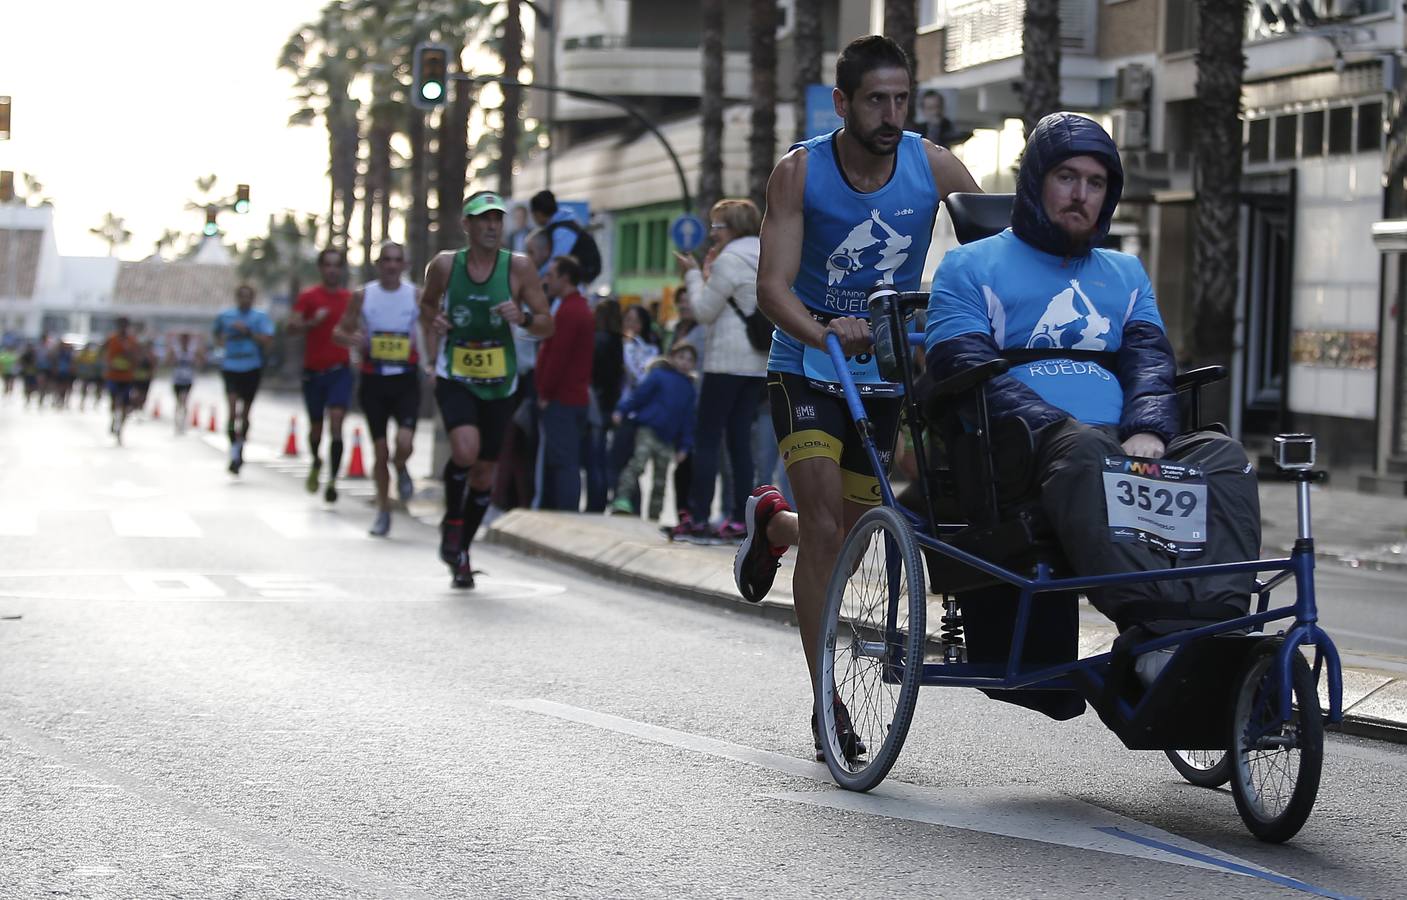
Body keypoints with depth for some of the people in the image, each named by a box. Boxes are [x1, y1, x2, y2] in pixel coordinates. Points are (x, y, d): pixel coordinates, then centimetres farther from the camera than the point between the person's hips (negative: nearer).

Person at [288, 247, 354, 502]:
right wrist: (312, 322, -27)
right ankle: (316, 463, 43)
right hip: (313, 372, 0)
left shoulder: (351, 299, 6)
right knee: (315, 426, 13)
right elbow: (291, 327, -12)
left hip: (340, 370, 0)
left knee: (336, 422, -16)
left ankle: (332, 481, -16)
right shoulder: (309, 297, 0)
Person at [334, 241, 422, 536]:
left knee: (404, 442, -19)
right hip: (374, 380, 1)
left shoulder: (416, 296, 1)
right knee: (380, 450, 3)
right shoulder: (362, 295, 2)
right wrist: (352, 339, -15)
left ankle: (401, 471, 17)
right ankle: (383, 511, 19)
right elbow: (339, 332, 7)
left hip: (406, 381, -1)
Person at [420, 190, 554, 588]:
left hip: (499, 384, 2)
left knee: (484, 472, 8)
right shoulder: (444, 265, -4)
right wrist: (433, 350, 5)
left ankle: (461, 553, 28)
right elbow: (427, 303, 17)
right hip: (454, 379, -1)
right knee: (465, 450, -26)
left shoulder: (518, 267, -7)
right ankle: (452, 522, 1)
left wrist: (522, 318, -21)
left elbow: (547, 326, -1)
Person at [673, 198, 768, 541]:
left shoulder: (729, 260, -10)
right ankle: (740, 517, 3)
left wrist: (693, 274, 4)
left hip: (728, 362, -8)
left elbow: (705, 310, -8)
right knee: (740, 439, 8)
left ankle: (698, 516, -8)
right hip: (760, 364, 8)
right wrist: (709, 271, 16)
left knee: (707, 438, -5)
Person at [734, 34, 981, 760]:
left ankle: (773, 522, 47)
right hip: (807, 367, -3)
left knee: (849, 535, 11)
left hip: (884, 371, 3)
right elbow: (773, 286, -20)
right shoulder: (800, 172, -15)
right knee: (824, 520, -19)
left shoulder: (931, 165, -11)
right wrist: (823, 332, -41)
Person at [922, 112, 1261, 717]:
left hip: (1120, 447, 5)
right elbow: (967, 370, -1)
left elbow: (1150, 359, 13)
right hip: (1016, 455, -4)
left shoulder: (1125, 274, 30)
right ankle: (1153, 629, -56)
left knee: (1221, 456, -26)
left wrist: (1147, 432, -11)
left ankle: (1213, 628, -47)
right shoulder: (971, 268, 16)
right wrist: (1059, 429, -18)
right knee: (1083, 451, -40)